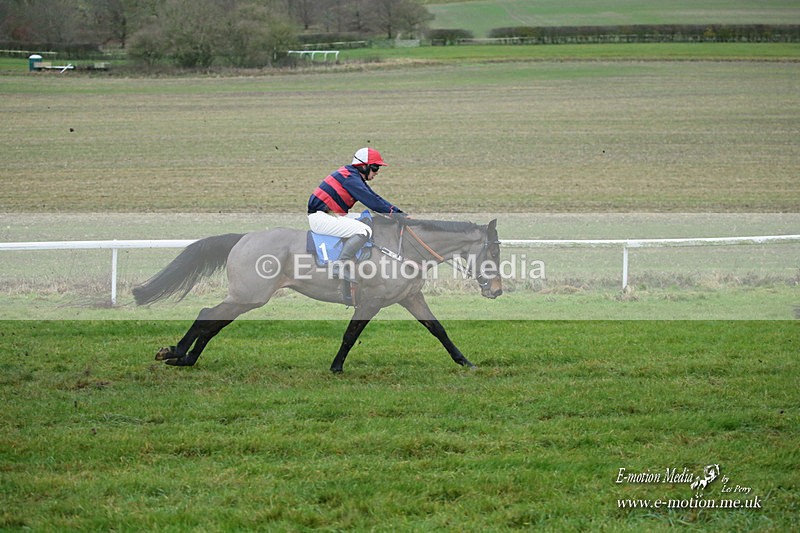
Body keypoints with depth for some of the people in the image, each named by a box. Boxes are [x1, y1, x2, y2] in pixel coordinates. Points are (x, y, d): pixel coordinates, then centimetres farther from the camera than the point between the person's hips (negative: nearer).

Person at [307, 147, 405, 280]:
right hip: (320, 217, -11)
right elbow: (370, 201, -20)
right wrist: (394, 212, -16)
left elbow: (375, 198, 15)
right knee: (364, 231, -21)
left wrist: (397, 211, 6)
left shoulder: (356, 178, 18)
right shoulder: (350, 178, -14)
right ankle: (339, 266, -27)